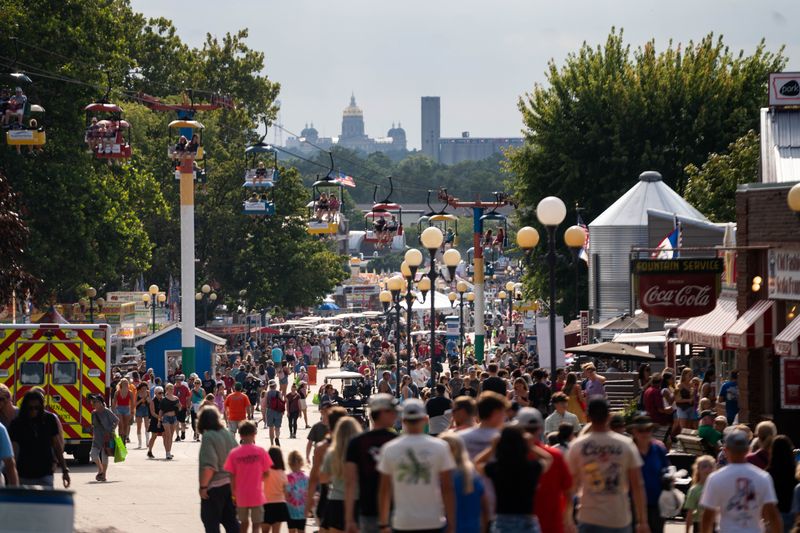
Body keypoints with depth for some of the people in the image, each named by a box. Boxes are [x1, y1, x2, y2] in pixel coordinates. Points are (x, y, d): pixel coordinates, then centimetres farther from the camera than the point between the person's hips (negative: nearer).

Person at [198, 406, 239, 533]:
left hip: (214, 486, -7)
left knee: (211, 522, 3)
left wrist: (203, 486, -17)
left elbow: (209, 466, -24)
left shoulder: (208, 437, -16)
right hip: (230, 484, 7)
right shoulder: (228, 434, 5)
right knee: (230, 520, 15)